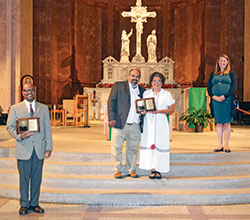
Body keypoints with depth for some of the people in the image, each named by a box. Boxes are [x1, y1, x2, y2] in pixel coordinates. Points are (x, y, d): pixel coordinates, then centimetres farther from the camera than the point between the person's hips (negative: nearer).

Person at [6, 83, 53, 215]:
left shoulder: (44, 108, 10)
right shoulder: (15, 108, 6)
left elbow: (47, 128, 9)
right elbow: (10, 127, 3)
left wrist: (48, 147, 3)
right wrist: (20, 136, -16)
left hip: (39, 149, 2)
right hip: (23, 149, -2)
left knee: (37, 178, 7)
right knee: (24, 178, 3)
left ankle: (34, 203, 19)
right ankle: (24, 204, 16)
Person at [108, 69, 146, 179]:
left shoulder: (142, 90, 15)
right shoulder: (118, 86, 5)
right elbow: (111, 102, -1)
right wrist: (112, 118, -11)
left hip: (135, 126, 3)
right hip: (119, 124, -3)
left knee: (133, 149, 9)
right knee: (116, 148, 1)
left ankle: (131, 170, 22)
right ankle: (117, 170, 14)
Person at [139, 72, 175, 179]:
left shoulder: (167, 94, 5)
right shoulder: (146, 93, 12)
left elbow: (171, 109, 1)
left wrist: (158, 111, -12)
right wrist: (143, 110, -9)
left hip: (161, 123, -1)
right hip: (149, 123, 2)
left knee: (161, 145, -5)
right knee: (150, 145, -3)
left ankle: (159, 170, 4)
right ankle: (153, 170, 5)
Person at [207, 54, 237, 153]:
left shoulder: (231, 73, 7)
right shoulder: (213, 74, 15)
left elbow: (233, 87, -4)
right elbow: (209, 87, 9)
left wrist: (224, 96, -16)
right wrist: (214, 96, -9)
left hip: (227, 101, -3)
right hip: (216, 101, 3)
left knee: (227, 123, 0)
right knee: (219, 123, 5)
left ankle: (226, 145, 6)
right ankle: (220, 145, 11)